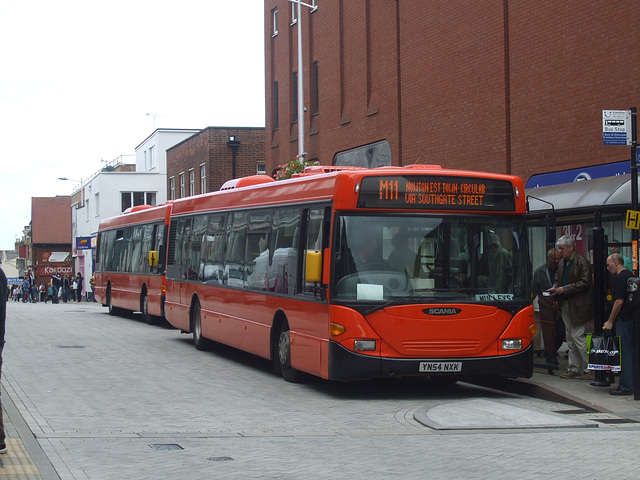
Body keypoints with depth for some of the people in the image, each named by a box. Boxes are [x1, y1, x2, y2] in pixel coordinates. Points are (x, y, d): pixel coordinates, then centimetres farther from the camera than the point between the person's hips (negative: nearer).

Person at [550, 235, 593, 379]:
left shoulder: (582, 262, -11)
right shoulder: (562, 263, 14)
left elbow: (585, 283, -16)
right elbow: (557, 279, 25)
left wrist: (565, 289, -17)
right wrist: (555, 288, 2)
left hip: (578, 306, -8)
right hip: (566, 306, 8)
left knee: (578, 337, -9)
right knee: (570, 338, 11)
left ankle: (589, 369, 1)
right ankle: (574, 369, 17)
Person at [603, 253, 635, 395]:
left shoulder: (620, 278, -13)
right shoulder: (629, 275, 17)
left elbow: (619, 301, -17)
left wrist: (610, 322, -9)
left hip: (624, 319, -10)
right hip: (631, 318, 10)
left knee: (624, 353, -7)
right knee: (630, 352, 12)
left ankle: (625, 386, -6)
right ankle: (631, 384, 16)